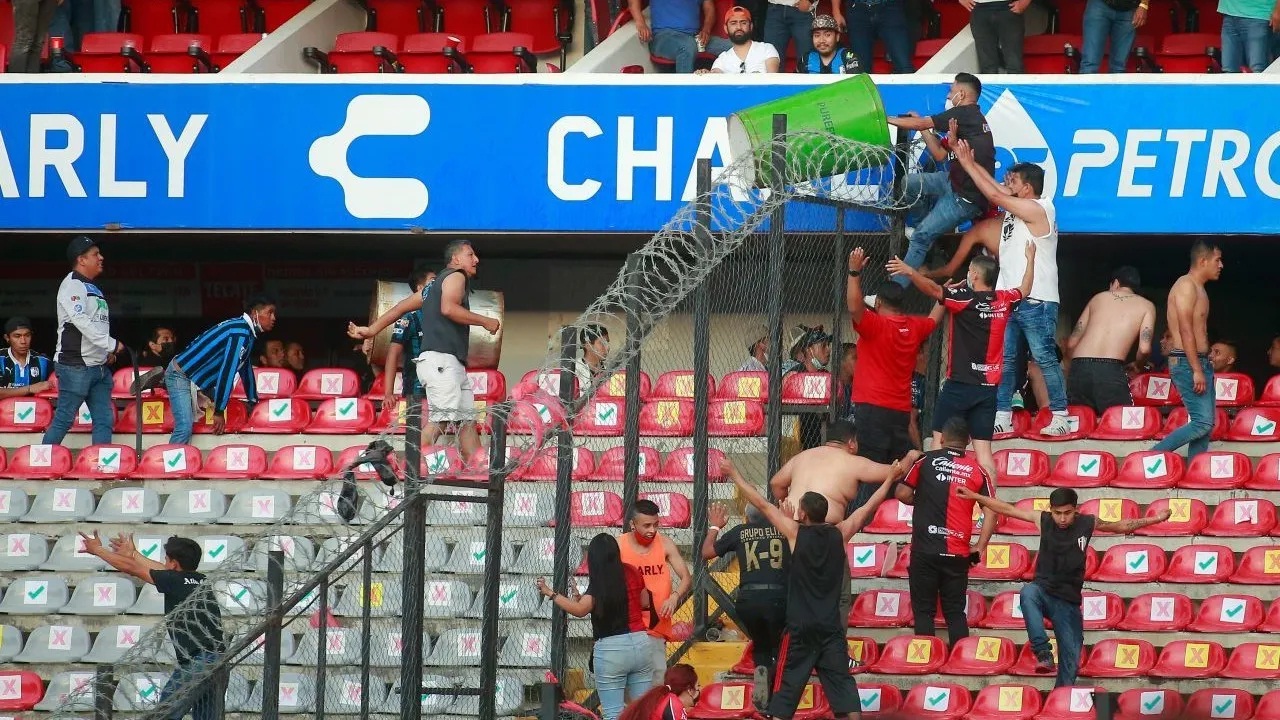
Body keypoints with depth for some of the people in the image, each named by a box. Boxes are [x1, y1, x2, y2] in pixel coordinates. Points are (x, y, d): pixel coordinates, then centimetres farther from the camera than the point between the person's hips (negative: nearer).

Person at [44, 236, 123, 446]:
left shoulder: (93, 288, 20)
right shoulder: (72, 285, -7)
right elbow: (80, 321, -20)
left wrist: (108, 353, 6)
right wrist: (111, 344, -20)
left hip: (99, 366, 9)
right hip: (75, 365, -9)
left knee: (104, 420, 3)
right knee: (64, 419, -8)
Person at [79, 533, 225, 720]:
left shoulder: (174, 580, -1)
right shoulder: (202, 582, 18)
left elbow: (130, 568, 9)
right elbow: (162, 570, 36)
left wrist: (97, 550, 23)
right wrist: (133, 554, 48)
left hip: (197, 661, -8)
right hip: (220, 660, 8)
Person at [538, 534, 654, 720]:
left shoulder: (599, 583, -10)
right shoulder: (632, 573, 4)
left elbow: (580, 610, -24)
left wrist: (550, 593, -16)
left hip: (610, 649, -5)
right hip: (640, 644, 5)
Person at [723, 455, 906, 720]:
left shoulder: (795, 533, -5)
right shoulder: (840, 534, 3)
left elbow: (761, 504, 1)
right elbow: (869, 507, 16)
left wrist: (734, 474, 10)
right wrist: (890, 479, 30)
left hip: (800, 628, -3)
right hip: (832, 627, 3)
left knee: (786, 689, 1)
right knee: (843, 687, 1)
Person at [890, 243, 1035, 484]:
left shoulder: (964, 299, -9)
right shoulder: (1003, 301, 8)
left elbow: (934, 289, -24)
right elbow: (1024, 290, 29)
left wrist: (910, 272, -32)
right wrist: (1030, 259, 44)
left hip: (959, 385, -5)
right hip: (988, 387, 5)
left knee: (940, 441, -1)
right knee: (983, 448, 4)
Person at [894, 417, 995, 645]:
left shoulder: (925, 461, -1)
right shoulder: (977, 471, 4)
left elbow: (902, 494, -1)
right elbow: (991, 512, -1)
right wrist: (980, 547, 5)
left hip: (925, 550, -2)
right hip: (958, 554, 2)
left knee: (923, 611, 4)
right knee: (955, 613, 9)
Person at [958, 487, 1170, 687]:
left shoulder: (1087, 524, 1)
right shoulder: (1042, 520, -2)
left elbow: (1120, 526, 15)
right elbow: (1008, 509, 2)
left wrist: (1155, 519, 14)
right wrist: (974, 496, 0)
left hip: (1068, 600, 2)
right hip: (1043, 590, -2)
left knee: (1070, 659, -2)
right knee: (1028, 593, -38)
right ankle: (1044, 654, -44)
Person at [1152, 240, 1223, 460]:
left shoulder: (1199, 289, 20)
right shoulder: (1187, 285, -12)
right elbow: (1186, 330, -19)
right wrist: (1197, 370, -23)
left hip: (1200, 362, 11)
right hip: (1186, 362, -11)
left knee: (1205, 423, 7)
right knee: (1203, 422, -17)